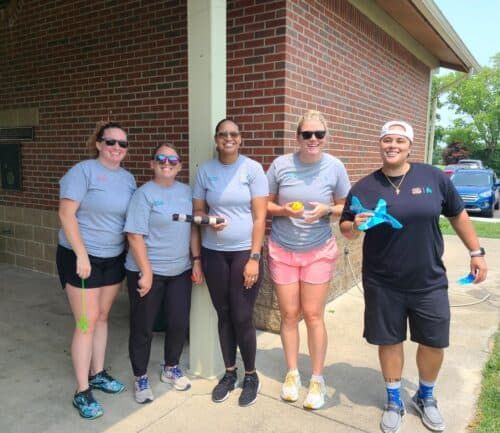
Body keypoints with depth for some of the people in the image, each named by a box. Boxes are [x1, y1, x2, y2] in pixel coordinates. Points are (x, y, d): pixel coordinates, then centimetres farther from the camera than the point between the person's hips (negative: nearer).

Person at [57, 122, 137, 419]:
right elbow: (66, 214, -17)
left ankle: (98, 374, 32)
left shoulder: (129, 178, 6)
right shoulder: (84, 170, -13)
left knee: (102, 317, 16)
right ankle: (82, 392, 11)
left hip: (114, 258, 6)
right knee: (87, 323, -2)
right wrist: (82, 255, -20)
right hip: (81, 257, -6)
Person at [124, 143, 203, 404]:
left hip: (181, 271, 5)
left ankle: (171, 368, 35)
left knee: (179, 323, 11)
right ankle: (140, 378, 28)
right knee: (143, 327, 8)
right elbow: (135, 235, -15)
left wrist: (196, 261, 5)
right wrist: (146, 273, -17)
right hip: (147, 271, -4)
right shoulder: (144, 194, -10)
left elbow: (193, 228, 11)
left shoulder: (186, 192, 6)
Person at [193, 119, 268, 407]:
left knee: (242, 317, 0)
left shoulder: (252, 168, -5)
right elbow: (197, 211, 10)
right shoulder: (205, 171, 3)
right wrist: (208, 222, -13)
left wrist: (254, 258, -12)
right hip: (213, 253, 3)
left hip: (245, 252, -3)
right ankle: (230, 373, 29)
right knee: (224, 315, 11)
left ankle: (251, 376, 22)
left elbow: (259, 217, -7)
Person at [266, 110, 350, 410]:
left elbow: (344, 208, 2)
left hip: (319, 252, -1)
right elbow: (265, 205, 0)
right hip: (282, 251, 1)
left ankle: (318, 379, 22)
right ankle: (292, 374, 27)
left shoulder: (335, 167, -7)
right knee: (289, 314, 8)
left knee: (313, 315, 3)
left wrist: (326, 210, -19)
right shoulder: (280, 165, -8)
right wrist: (284, 210, -20)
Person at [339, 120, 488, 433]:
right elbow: (346, 230, 2)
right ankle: (394, 401, 35)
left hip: (429, 282, 1)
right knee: (390, 342, 11)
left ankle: (426, 397, 40)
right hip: (383, 284, -1)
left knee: (434, 343, 12)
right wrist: (355, 225, -20)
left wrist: (476, 252, 7)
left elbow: (458, 215, 8)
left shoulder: (433, 177, -3)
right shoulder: (363, 188, -4)